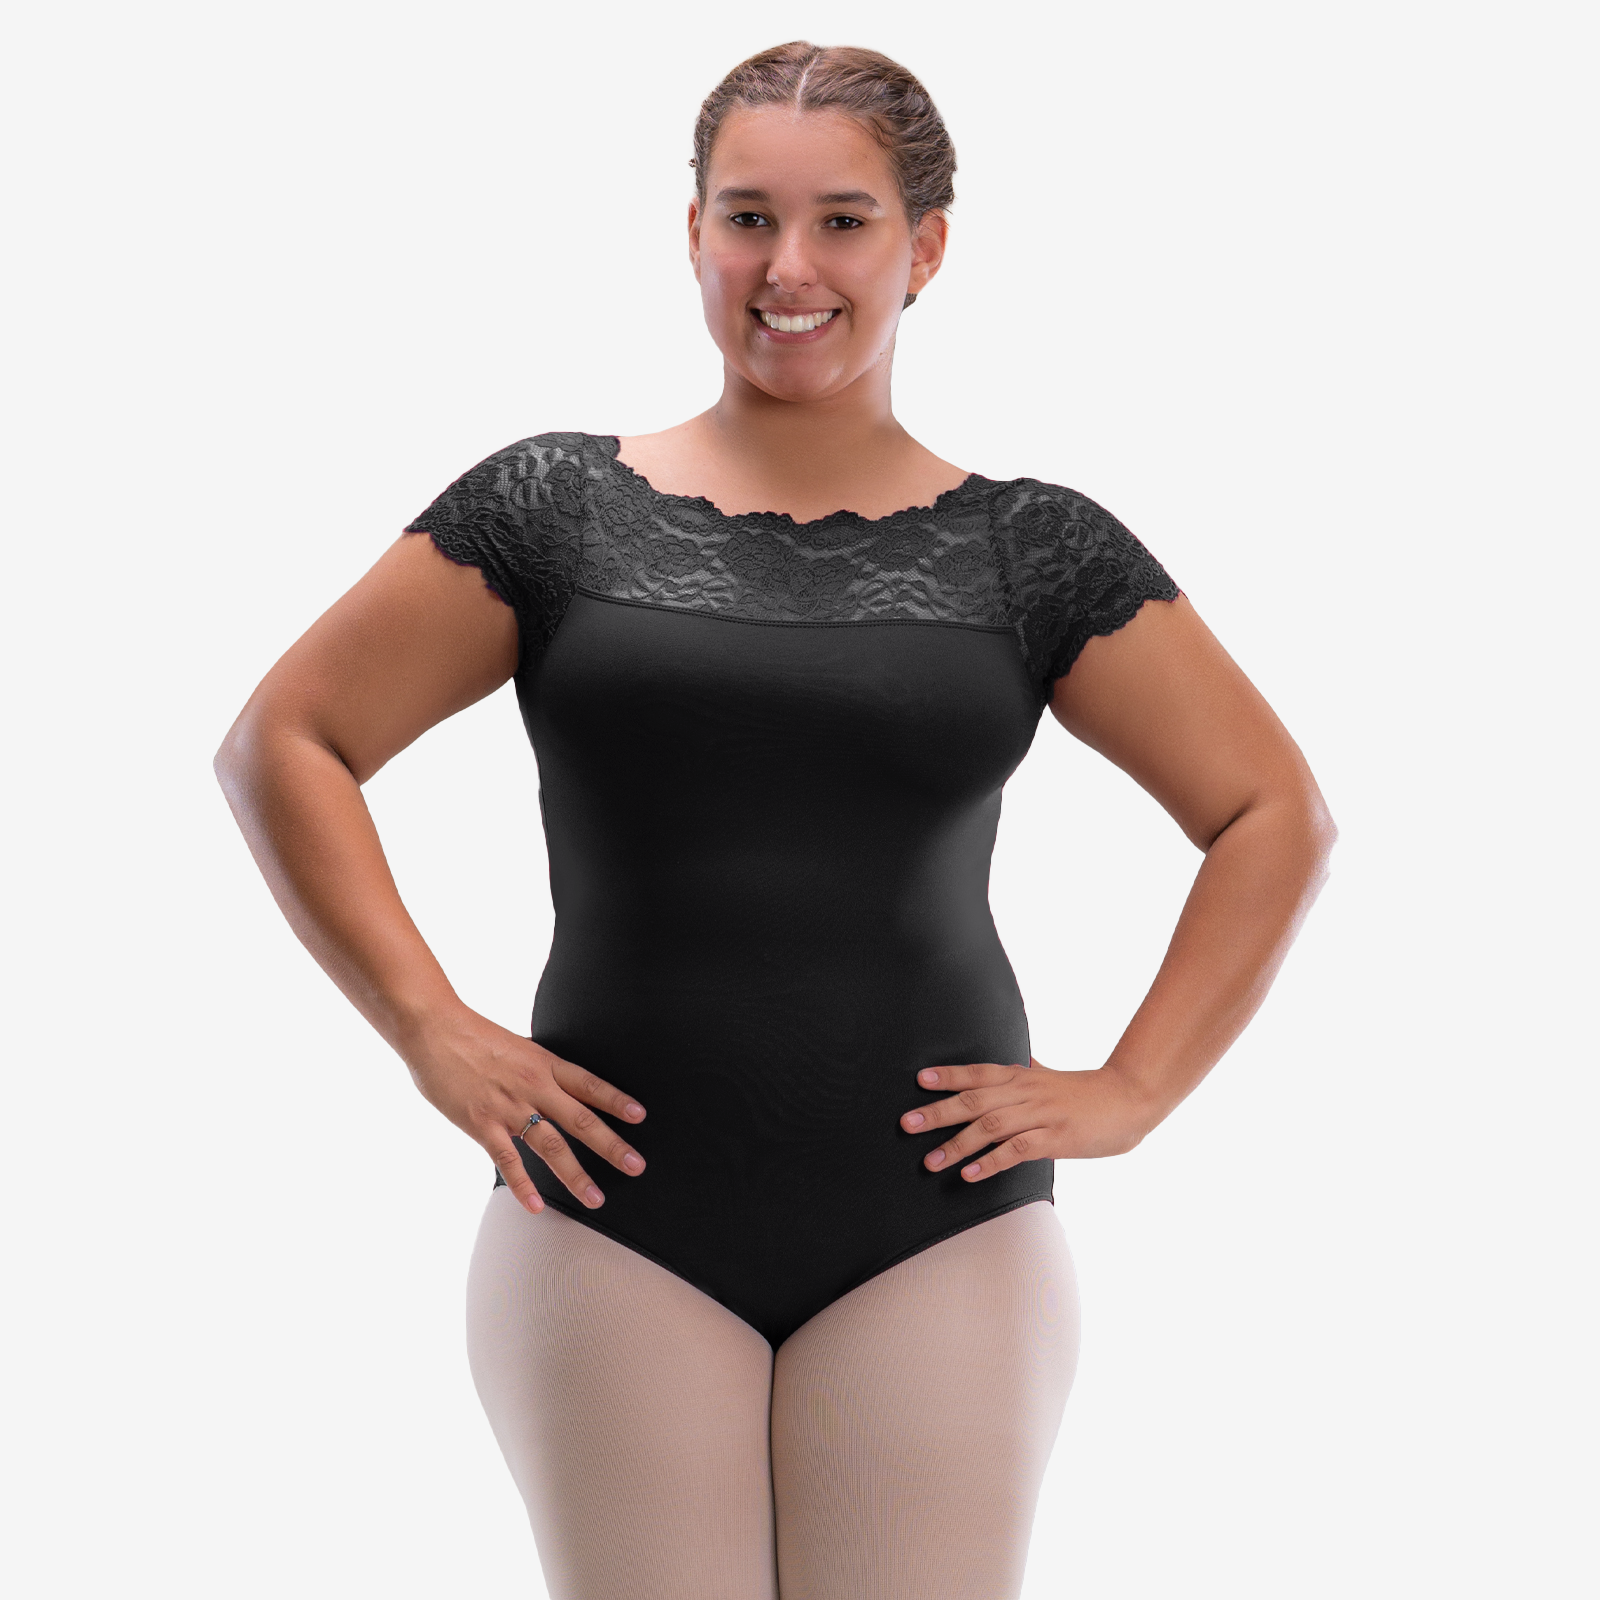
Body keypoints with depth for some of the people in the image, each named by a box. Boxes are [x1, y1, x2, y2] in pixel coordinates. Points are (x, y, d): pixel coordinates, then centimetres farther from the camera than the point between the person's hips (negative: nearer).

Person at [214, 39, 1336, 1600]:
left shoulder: (1032, 553, 5)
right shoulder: (558, 510, 4)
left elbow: (1276, 816, 10)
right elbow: (283, 742, 5)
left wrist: (1128, 1091, 0)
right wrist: (431, 1032, -4)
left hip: (938, 1236, 0)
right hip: (617, 1230, 0)